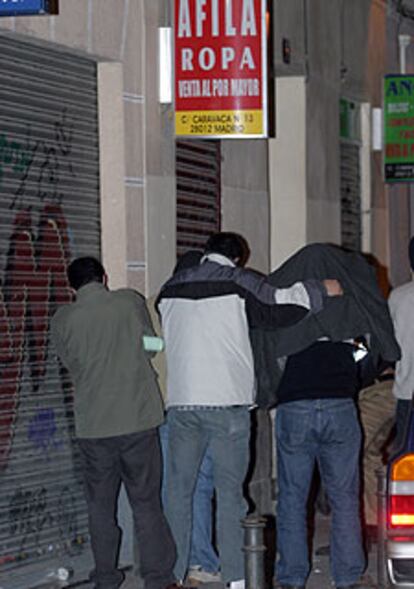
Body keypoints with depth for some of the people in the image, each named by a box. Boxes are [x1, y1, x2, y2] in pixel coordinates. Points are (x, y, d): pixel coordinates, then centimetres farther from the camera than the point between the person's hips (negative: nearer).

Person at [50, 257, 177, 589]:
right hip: (139, 418, 0)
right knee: (146, 502, 6)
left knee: (100, 505, 12)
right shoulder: (130, 302, -1)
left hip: (93, 425, 0)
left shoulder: (63, 320, -1)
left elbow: (72, 365, 10)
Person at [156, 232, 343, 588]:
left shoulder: (171, 289, 14)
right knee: (230, 492, 2)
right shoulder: (238, 282, 0)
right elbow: (282, 307, -8)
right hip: (227, 401, -3)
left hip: (181, 402, 3)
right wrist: (322, 291, 5)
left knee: (179, 492, 10)